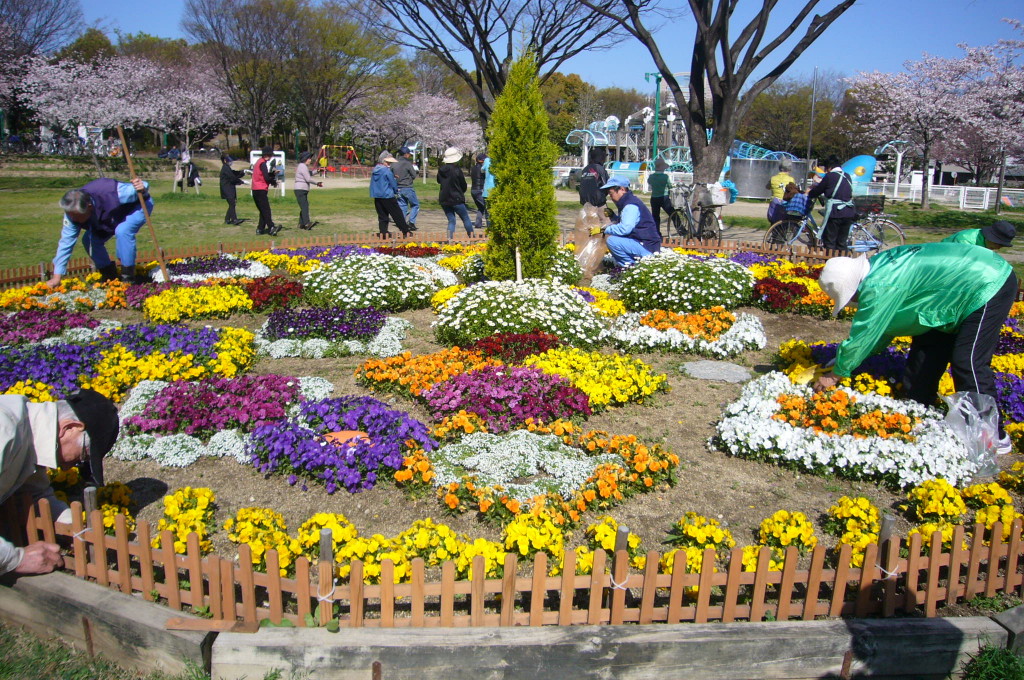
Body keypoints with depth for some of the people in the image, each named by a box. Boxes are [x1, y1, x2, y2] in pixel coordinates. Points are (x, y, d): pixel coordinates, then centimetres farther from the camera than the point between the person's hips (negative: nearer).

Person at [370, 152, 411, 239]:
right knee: (397, 214, 1)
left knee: (382, 215, 12)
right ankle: (406, 231, 6)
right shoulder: (387, 171, -13)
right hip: (387, 196, -7)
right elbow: (393, 183, -8)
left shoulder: (374, 170, 9)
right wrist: (396, 192, 11)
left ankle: (383, 233, 8)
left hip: (377, 196, 7)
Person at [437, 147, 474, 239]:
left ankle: (449, 239, -1)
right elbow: (464, 185, -4)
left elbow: (439, 181, 18)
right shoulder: (457, 170, -13)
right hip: (456, 200, -5)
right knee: (466, 219, 9)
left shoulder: (441, 170, 0)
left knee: (451, 220, 10)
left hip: (443, 200, 5)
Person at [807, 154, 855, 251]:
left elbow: (817, 191, -1)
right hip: (848, 214, 7)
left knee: (829, 244, 0)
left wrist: (809, 193, 21)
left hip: (835, 213, -7)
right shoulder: (847, 176, 13)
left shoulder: (830, 176, -8)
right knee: (842, 243, 13)